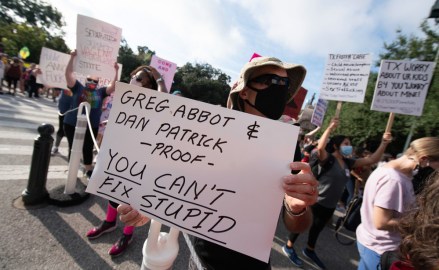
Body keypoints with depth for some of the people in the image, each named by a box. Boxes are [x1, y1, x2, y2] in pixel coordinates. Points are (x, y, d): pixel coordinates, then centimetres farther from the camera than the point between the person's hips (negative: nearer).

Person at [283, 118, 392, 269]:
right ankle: (289, 247, 30)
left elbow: (372, 160, 5)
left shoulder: (348, 163, 3)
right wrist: (330, 128, -38)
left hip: (330, 205, 8)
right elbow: (320, 147, -40)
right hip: (315, 201, -7)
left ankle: (309, 251, 46)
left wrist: (384, 143, -2)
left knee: (317, 228, 25)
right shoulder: (328, 159, -18)